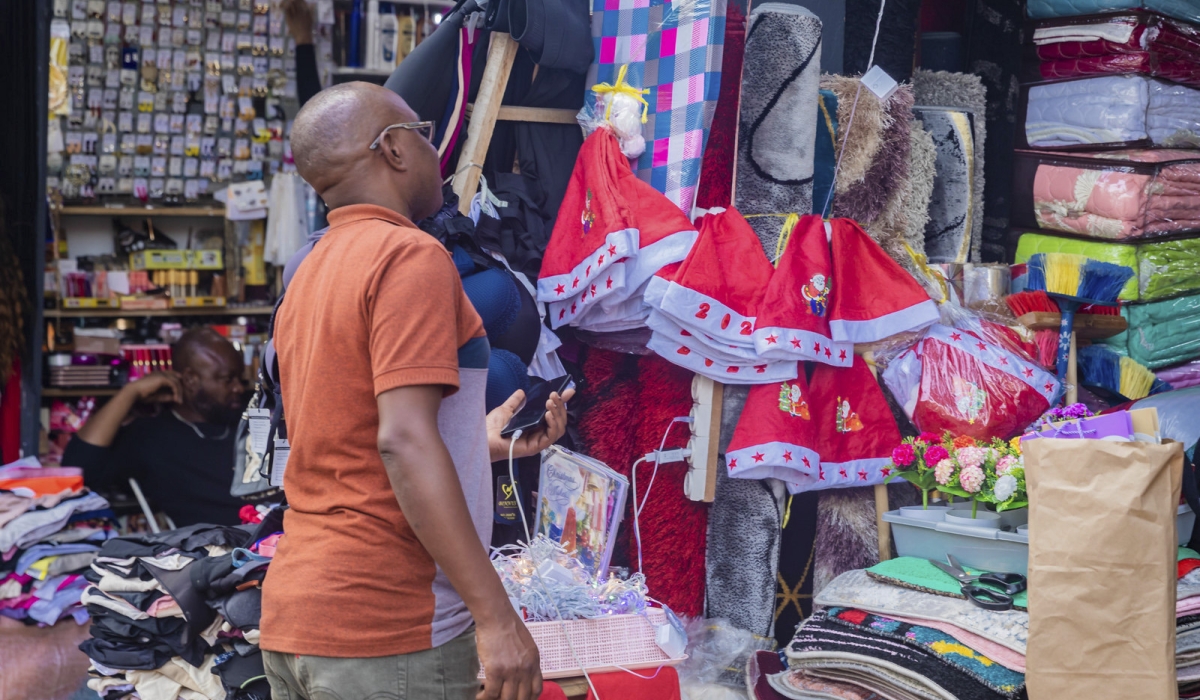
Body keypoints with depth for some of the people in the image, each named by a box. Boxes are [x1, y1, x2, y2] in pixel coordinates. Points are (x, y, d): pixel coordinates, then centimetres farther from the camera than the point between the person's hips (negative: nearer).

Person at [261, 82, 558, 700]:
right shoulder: (409, 255, -11)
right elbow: (403, 443, -21)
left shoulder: (308, 277, 14)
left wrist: (483, 443, 24)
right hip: (387, 633, -8)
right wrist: (497, 615, -21)